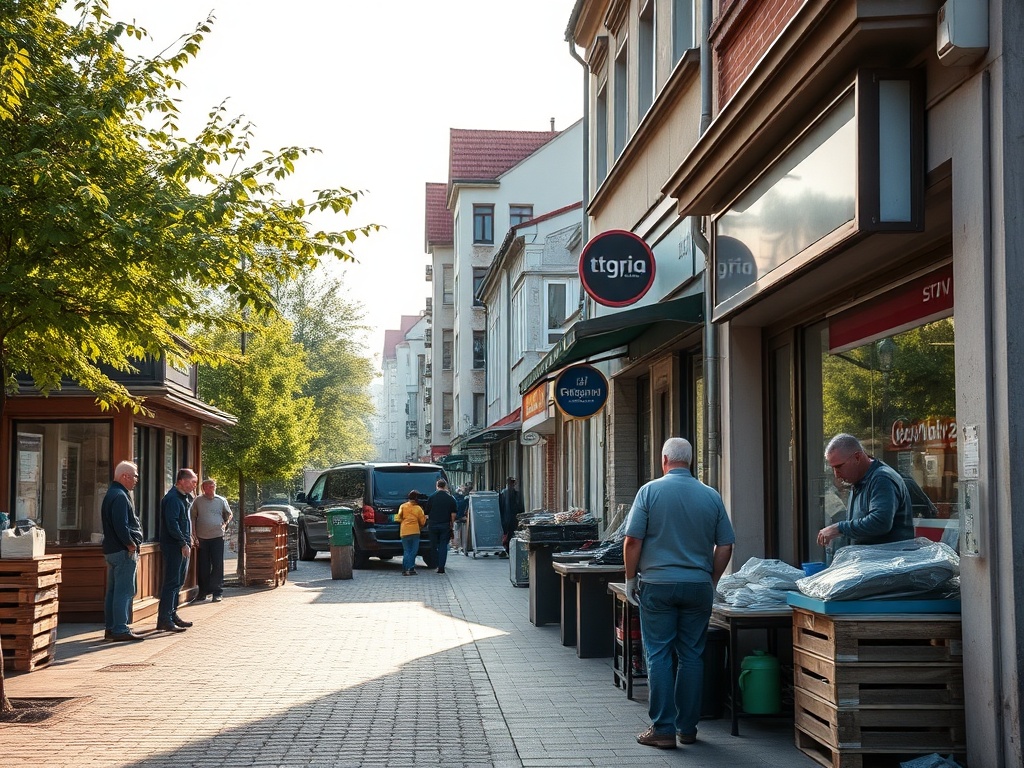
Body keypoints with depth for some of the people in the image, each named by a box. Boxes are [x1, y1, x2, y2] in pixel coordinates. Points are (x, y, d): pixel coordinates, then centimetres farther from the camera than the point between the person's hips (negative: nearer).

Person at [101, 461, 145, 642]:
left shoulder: (112, 494, 18)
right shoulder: (120, 496, -16)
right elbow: (121, 526, -24)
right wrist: (131, 544, -14)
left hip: (112, 550, 11)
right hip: (123, 551, -11)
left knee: (113, 591, 13)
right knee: (124, 591, -8)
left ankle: (111, 628, 19)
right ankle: (120, 630, -7)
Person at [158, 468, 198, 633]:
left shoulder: (183, 497, 17)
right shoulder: (172, 498, -15)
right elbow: (172, 524, -23)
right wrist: (184, 543, -21)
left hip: (181, 546, 10)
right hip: (173, 546, -10)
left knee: (178, 582, 16)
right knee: (172, 583, -11)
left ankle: (172, 615, 25)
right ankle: (164, 620, -10)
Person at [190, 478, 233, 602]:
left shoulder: (221, 501, 7)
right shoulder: (198, 501, 5)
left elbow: (229, 515, 17)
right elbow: (192, 518, 7)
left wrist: (225, 524, 0)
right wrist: (194, 535, -1)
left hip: (217, 537, 0)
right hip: (202, 538, 1)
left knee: (218, 566, -2)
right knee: (202, 567, 5)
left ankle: (218, 592, 3)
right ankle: (203, 591, 16)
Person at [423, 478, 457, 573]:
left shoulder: (432, 497, -3)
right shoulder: (450, 499, -2)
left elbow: (426, 512, 2)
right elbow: (453, 514, -4)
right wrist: (451, 524, 8)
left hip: (433, 525, 0)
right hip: (445, 525, 0)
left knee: (434, 546, 11)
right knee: (443, 546, 3)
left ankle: (438, 565, 10)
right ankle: (441, 567, -4)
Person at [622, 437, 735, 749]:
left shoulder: (650, 491, -5)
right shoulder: (711, 496, 4)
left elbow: (632, 541, -8)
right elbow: (725, 546, 6)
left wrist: (631, 577, 4)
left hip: (657, 584, -2)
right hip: (698, 585, 3)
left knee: (659, 656, 2)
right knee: (692, 656, 9)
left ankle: (663, 729, 2)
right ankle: (687, 727, 14)